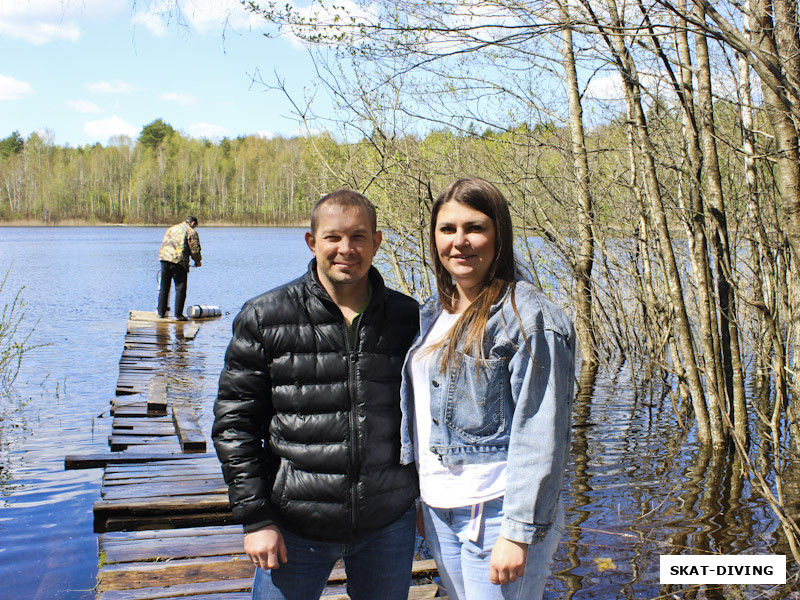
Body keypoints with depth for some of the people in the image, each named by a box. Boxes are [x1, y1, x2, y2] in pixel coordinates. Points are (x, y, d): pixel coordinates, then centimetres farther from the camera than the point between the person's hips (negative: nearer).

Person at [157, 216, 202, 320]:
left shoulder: (171, 228, 24)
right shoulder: (191, 232, 2)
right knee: (180, 289, 1)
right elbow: (195, 249, -3)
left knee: (163, 288, 14)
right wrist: (197, 261, 13)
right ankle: (178, 315, -1)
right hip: (179, 261, -6)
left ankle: (161, 313, 17)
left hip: (164, 258, 6)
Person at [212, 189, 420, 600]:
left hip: (388, 527, 2)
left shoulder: (408, 317, 2)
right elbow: (234, 422, -3)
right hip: (295, 530, -2)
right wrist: (255, 517, -7)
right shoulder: (265, 318, -4)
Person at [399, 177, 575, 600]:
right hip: (438, 509, 7)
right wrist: (421, 501, 16)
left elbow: (540, 436, -17)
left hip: (495, 513, -7)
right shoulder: (434, 313, 10)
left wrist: (520, 532, -19)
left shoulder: (528, 318, -14)